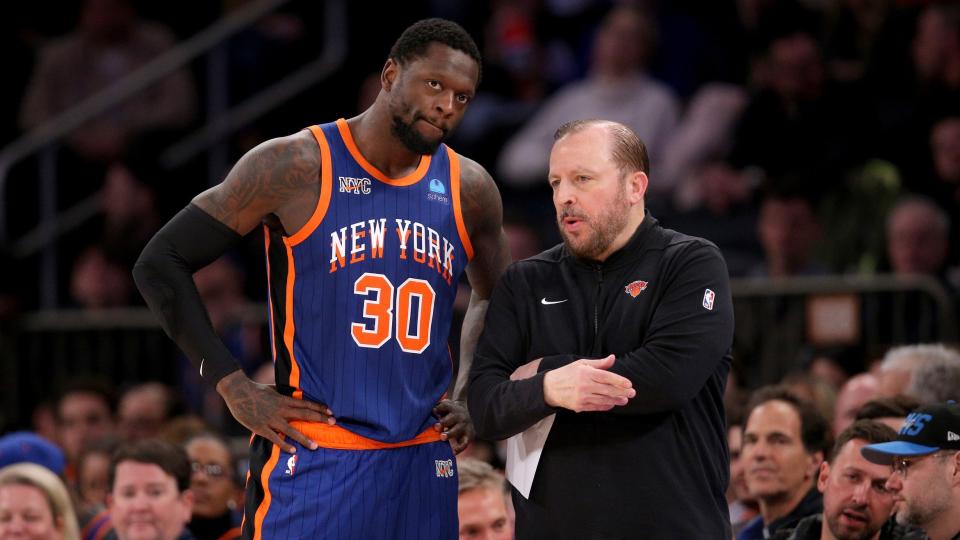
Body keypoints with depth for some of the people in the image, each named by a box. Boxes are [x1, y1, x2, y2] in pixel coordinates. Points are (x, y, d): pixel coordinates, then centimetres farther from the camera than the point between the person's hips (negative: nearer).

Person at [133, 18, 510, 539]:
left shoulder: (469, 190, 6)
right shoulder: (296, 165, -8)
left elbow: (494, 298, 27)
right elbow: (159, 265, -5)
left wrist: (467, 396, 12)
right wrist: (237, 390, -9)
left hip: (424, 462, 5)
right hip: (313, 458, -5)